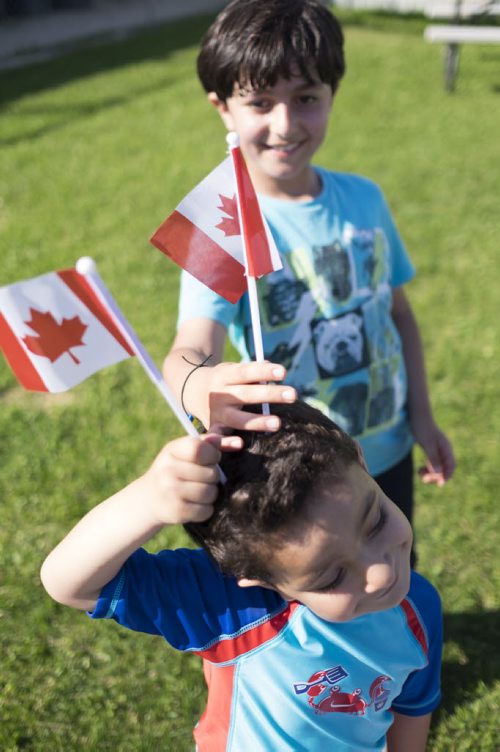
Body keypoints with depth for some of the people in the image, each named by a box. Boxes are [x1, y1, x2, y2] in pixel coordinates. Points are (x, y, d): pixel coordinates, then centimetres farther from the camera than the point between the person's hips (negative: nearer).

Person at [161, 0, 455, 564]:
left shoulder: (364, 199, -5)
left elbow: (398, 312, 7)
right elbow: (193, 347, -37)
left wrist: (421, 416, 5)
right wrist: (198, 387, -60)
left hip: (389, 454, 5)